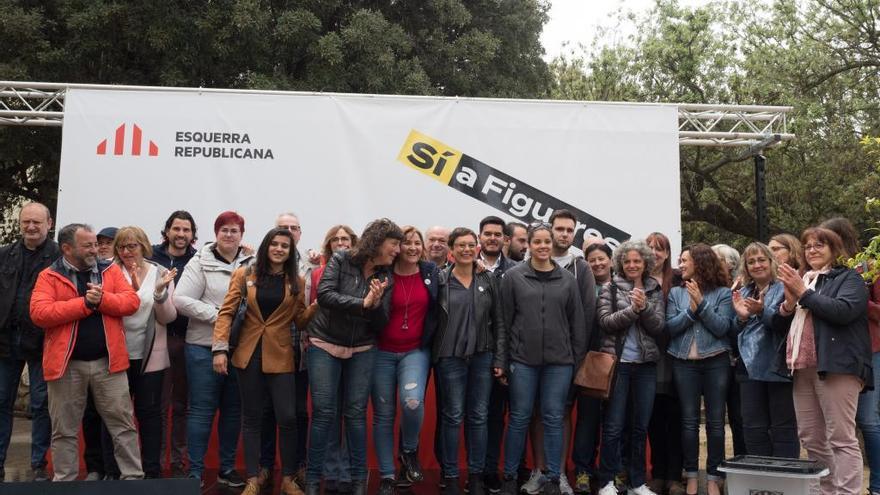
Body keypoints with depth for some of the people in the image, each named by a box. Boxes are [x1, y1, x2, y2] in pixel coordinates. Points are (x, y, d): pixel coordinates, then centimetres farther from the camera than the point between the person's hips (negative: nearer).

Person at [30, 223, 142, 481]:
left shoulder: (110, 270, 7)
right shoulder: (49, 276, -1)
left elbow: (132, 301, -1)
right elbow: (39, 313, -15)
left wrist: (102, 300, -18)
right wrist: (85, 303, -17)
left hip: (107, 362, 2)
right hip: (67, 364, -1)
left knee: (123, 423, 5)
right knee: (65, 429, 10)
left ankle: (133, 477, 13)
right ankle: (64, 482, 24)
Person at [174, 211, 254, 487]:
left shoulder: (251, 264, 4)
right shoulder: (200, 263, -4)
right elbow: (181, 300, -11)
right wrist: (216, 315, -15)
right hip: (204, 348, -3)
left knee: (233, 410, 13)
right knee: (202, 410, 2)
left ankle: (227, 468, 26)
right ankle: (195, 472, 12)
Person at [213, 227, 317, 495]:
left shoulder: (297, 282, 5)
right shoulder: (244, 275, 2)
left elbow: (300, 321, 5)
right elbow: (226, 312, -1)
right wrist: (220, 348, -10)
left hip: (280, 357, 0)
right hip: (249, 354, 0)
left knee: (287, 417, -3)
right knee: (251, 418, 8)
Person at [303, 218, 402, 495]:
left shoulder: (386, 278, 2)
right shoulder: (341, 260, -8)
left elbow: (381, 324, 0)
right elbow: (324, 295, -21)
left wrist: (376, 304, -21)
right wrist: (362, 303, -25)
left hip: (362, 350, 3)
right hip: (324, 345, -3)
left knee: (356, 412, 4)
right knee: (323, 412, -3)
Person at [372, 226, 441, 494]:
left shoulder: (431, 272, 3)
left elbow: (438, 308, 18)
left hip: (416, 351, 1)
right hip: (383, 352, -1)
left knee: (412, 402, -23)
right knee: (383, 415, 5)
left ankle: (409, 451, 7)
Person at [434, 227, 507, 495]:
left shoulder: (489, 280, 5)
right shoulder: (441, 280, -2)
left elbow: (499, 322, 6)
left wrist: (500, 359, 1)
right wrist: (432, 355, -6)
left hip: (483, 356, 2)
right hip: (450, 357, -2)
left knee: (478, 417, 8)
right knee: (453, 417, 4)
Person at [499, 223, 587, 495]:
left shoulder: (567, 279, 5)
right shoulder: (513, 276, 0)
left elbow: (577, 321, 7)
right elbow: (504, 319, 0)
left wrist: (578, 357, 5)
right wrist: (503, 357, -2)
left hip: (559, 360, 2)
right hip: (523, 359, -1)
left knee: (554, 419, 7)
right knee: (519, 418, 6)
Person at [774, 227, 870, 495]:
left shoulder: (849, 278, 3)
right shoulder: (799, 279, 22)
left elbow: (843, 311, -17)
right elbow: (779, 325, 18)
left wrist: (804, 293, -11)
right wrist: (789, 303, -2)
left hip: (835, 365, -7)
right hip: (803, 369, 7)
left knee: (841, 438, -8)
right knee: (810, 437, 8)